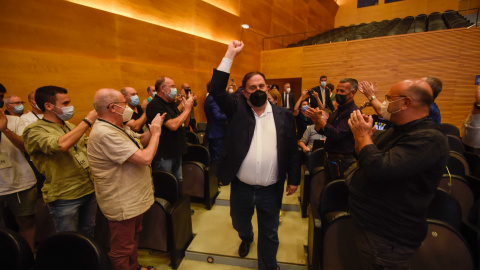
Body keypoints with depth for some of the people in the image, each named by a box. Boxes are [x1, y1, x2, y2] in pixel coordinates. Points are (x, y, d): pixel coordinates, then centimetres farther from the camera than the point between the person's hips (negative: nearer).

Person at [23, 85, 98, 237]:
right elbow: (61, 145, -33)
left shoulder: (70, 126, 10)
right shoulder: (34, 131, -13)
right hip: (64, 198, -6)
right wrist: (88, 121, -26)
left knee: (88, 235, 22)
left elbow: (88, 146, 24)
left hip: (89, 190, 6)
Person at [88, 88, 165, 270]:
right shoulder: (105, 134, -30)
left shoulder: (117, 127, 3)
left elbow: (139, 141, 15)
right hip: (122, 204, -11)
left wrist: (152, 130, -3)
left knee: (133, 236, 29)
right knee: (122, 249, 11)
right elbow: (145, 158, -34)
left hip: (133, 199, 11)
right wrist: (156, 133, -19)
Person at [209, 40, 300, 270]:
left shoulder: (283, 115, -2)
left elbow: (292, 150, 2)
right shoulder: (237, 110, -3)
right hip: (241, 188, 1)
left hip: (271, 190, 0)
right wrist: (230, 55, -14)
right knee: (239, 224, 27)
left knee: (269, 235, 17)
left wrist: (294, 179, 2)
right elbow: (216, 90, -13)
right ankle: (246, 238, 61)